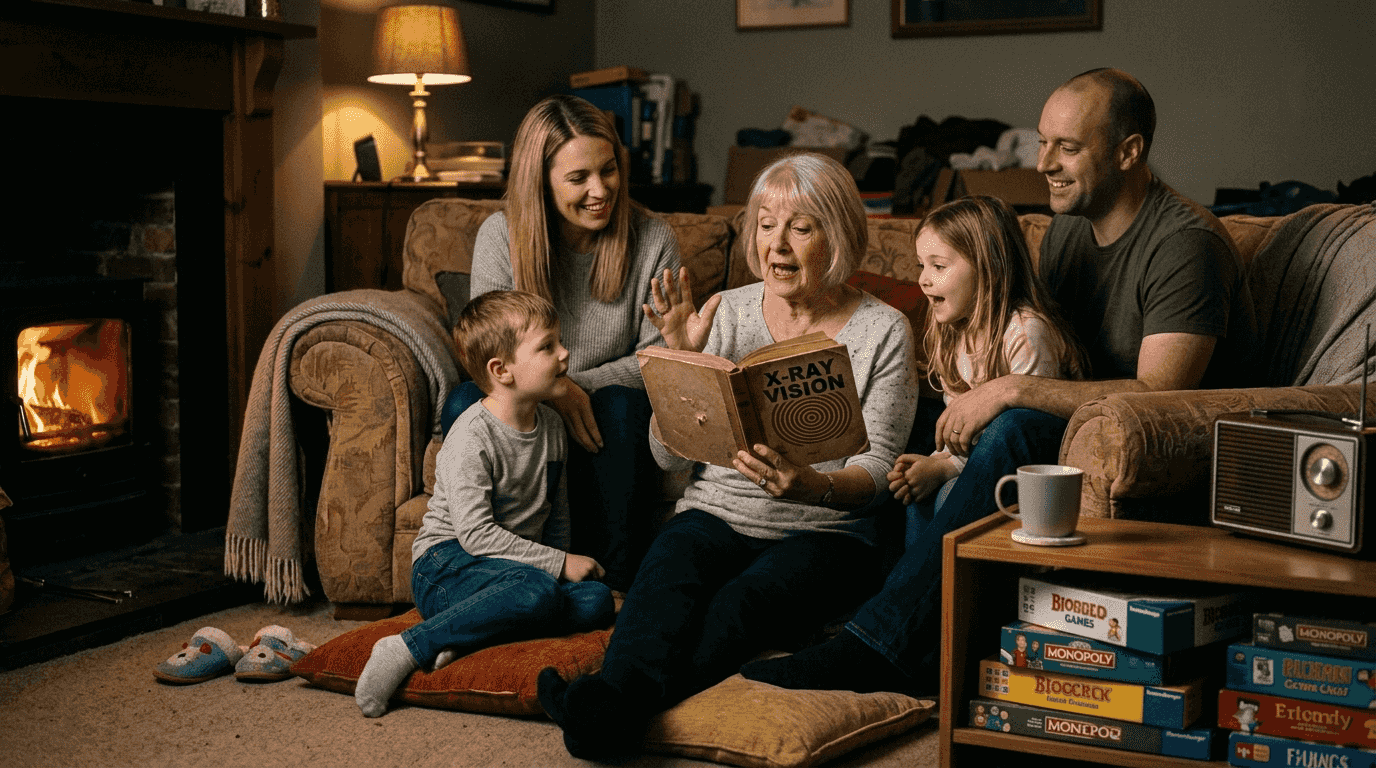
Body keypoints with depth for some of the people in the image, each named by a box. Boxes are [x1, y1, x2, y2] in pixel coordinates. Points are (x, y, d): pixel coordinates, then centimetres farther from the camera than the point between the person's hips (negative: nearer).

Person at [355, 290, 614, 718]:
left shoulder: (551, 426, 8)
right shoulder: (472, 437, -16)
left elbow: (557, 511, 21)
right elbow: (475, 533, -21)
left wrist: (562, 562, 4)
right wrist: (558, 564, -19)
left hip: (519, 565, 8)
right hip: (446, 563, -7)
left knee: (597, 601, -19)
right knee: (536, 591, -37)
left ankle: (463, 641, -25)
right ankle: (411, 649, -27)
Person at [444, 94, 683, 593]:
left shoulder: (653, 241, -9)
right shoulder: (500, 236, -9)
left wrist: (580, 385, -24)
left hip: (603, 402, 0)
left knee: (621, 404, -33)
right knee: (464, 402, -29)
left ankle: (618, 584, -26)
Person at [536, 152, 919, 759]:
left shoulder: (883, 331, 4)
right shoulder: (727, 312, 10)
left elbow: (878, 469, -4)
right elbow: (668, 454, 7)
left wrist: (814, 486, -27)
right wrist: (682, 358, -9)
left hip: (823, 533, -2)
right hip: (716, 514, 2)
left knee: (747, 597, -35)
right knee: (670, 569, -34)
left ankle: (616, 708, -56)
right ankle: (615, 695, -59)